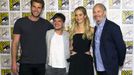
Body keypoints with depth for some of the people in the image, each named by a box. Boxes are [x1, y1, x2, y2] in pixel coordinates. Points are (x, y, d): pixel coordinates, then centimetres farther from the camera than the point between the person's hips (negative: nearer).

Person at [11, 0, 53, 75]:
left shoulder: (46, 23, 5)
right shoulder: (20, 22, 0)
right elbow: (15, 43, 0)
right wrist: (14, 62, -5)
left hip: (42, 63, 2)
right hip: (25, 63, -2)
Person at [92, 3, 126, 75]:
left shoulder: (113, 27, -13)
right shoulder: (96, 28, 10)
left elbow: (121, 47, -11)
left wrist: (119, 63, -2)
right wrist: (95, 62, 13)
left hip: (110, 68, -6)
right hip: (99, 68, 7)